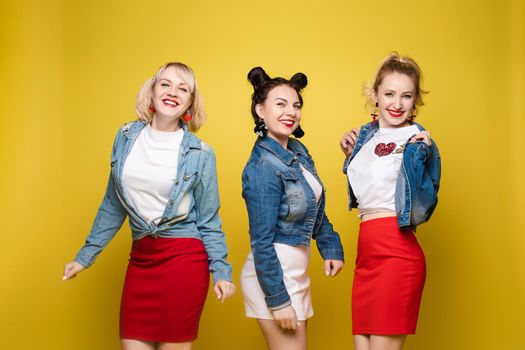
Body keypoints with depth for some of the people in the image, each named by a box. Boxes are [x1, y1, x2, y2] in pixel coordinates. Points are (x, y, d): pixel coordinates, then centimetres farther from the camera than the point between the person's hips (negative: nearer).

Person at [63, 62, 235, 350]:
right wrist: (85, 256, 14)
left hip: (185, 258, -3)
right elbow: (112, 206, 13)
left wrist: (221, 270, -5)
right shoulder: (126, 137, 6)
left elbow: (208, 220, 2)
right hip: (140, 257, 3)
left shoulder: (200, 154, -3)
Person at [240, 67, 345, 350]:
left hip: (294, 272, 9)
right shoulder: (262, 166, -20)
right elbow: (262, 241, -20)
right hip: (271, 275, -9)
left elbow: (316, 210, 17)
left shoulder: (298, 151, 4)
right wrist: (278, 300, -18)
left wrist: (331, 248, 9)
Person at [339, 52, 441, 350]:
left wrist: (419, 155, -22)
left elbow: (422, 208, -14)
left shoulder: (418, 140, -6)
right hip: (366, 253, 7)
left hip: (397, 254, -7)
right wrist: (351, 155, 15)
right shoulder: (366, 135, 13)